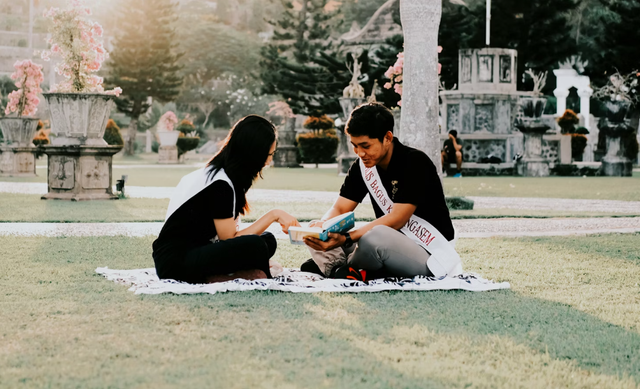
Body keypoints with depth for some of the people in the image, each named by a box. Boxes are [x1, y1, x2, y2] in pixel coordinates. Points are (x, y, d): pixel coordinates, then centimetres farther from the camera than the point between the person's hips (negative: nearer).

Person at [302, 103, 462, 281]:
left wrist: (346, 239, -34)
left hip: (429, 252, -7)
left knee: (375, 237, -37)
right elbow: (339, 209, 3)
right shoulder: (362, 166, 4)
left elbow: (397, 219, -25)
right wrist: (321, 225, -23)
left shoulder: (414, 162, -18)